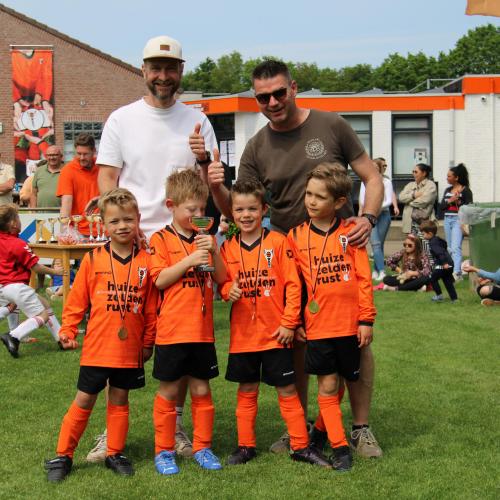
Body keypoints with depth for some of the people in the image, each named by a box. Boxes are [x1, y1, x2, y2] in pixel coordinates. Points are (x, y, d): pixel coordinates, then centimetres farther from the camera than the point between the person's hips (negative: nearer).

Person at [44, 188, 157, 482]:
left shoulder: (146, 262, -3)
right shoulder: (93, 259, -5)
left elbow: (151, 307, 3)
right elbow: (77, 300, 0)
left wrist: (149, 341, 6)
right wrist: (68, 331, -4)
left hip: (130, 349, 1)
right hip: (96, 347, -1)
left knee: (120, 400, 13)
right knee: (84, 401, 7)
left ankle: (115, 454, 27)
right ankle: (63, 455, 17)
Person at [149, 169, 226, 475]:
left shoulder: (205, 239, 11)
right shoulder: (161, 239, -3)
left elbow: (222, 278, 6)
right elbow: (159, 280, -11)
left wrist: (214, 252, -10)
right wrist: (190, 260, -19)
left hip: (202, 330, 4)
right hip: (171, 331, -4)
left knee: (201, 390, 10)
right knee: (169, 391, 5)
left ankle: (202, 447, 21)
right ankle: (164, 451, 15)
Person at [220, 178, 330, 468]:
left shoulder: (278, 242, -6)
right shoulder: (228, 248, 3)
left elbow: (293, 284, -6)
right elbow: (222, 282, 10)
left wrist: (289, 323, -9)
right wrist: (228, 290, -14)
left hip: (276, 333, -3)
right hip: (243, 333, 3)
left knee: (287, 390, 4)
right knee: (246, 391, 12)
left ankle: (300, 446, 13)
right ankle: (246, 446, 23)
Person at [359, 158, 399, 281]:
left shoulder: (386, 182, 0)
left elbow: (389, 201, -5)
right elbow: (362, 200, 6)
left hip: (384, 214, 0)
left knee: (380, 244, 4)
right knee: (375, 243, -12)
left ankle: (376, 271, 12)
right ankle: (381, 272, -18)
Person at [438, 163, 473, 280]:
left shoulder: (465, 191, -4)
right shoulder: (447, 190, 14)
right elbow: (441, 206, 9)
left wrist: (458, 201, -18)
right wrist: (450, 200, -7)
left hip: (458, 220, -7)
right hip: (447, 220, 7)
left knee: (456, 247, -16)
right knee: (450, 248, 10)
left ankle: (457, 273, -23)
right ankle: (451, 269, 17)